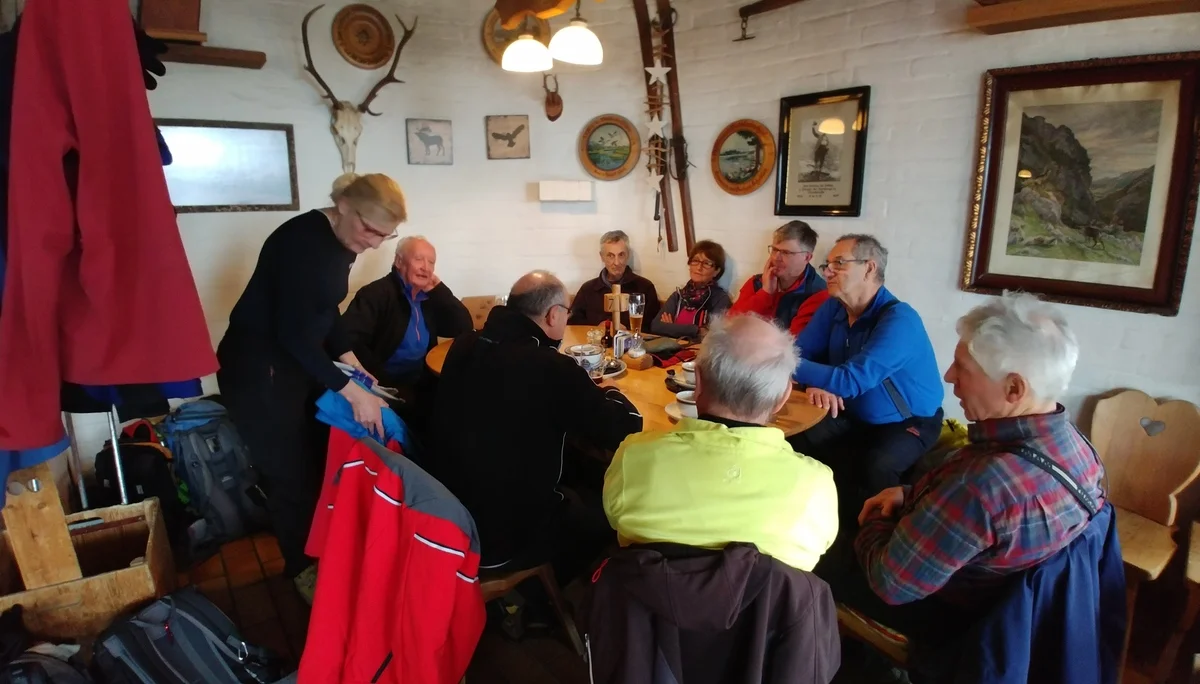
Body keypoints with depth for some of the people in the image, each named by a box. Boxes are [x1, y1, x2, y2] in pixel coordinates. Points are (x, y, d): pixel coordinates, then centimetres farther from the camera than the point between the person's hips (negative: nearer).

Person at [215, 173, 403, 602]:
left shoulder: (341, 242, 2)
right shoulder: (303, 240, -26)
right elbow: (293, 331, -30)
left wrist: (349, 361, 1)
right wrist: (350, 390, -30)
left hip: (299, 361, 9)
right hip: (257, 367, -9)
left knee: (322, 462, 13)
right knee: (291, 474, 2)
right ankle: (302, 570, 22)